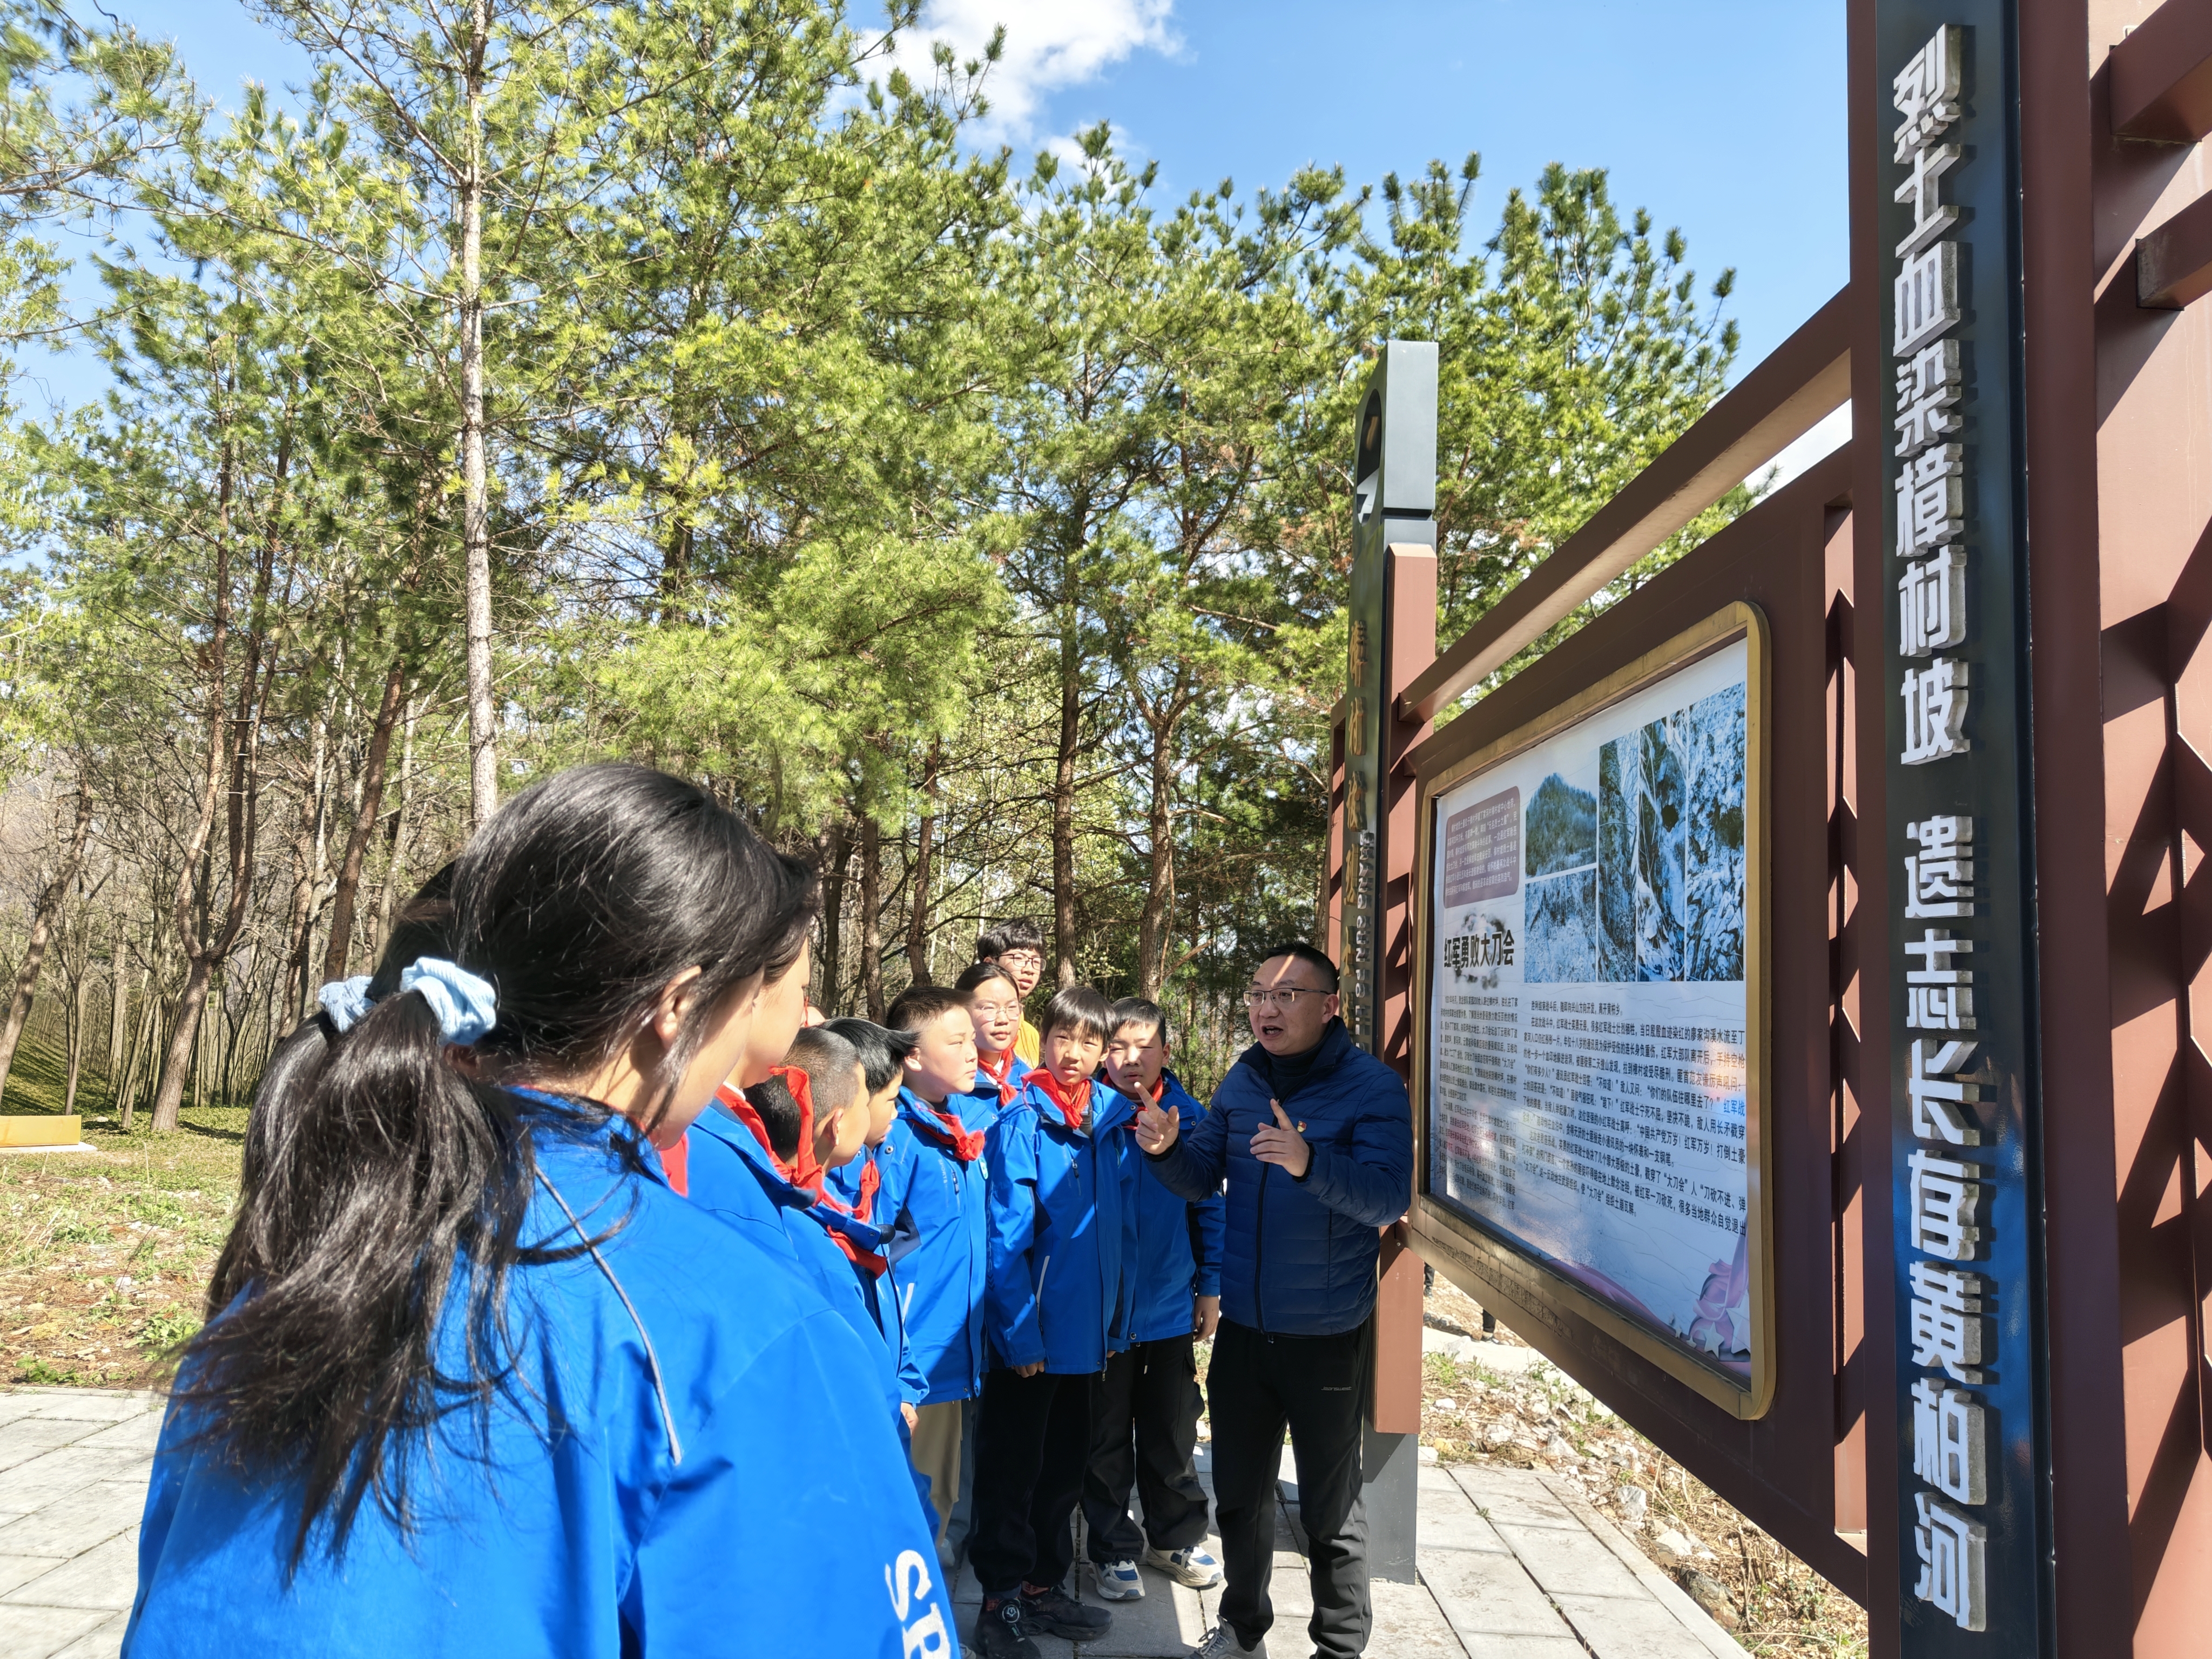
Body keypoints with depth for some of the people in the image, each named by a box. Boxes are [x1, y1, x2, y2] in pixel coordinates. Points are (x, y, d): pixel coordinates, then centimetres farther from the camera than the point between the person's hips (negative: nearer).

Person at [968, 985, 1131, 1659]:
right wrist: (1019, 1333, -18)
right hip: (1030, 1336, -6)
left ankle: (1045, 1585, 35)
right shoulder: (1021, 1122, -15)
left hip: (1089, 1333, 6)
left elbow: (1121, 1229, 8)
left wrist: (1116, 1320, 8)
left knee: (1065, 1465, 19)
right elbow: (1008, 1237, -17)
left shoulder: (1109, 1121, 2)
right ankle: (1002, 1601, 23)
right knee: (1012, 1469, 8)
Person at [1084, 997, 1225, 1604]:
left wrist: (1212, 1288, 4)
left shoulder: (1188, 1117, -2)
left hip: (1172, 1305, 2)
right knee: (1107, 1434, 11)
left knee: (1173, 1431, 16)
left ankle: (1176, 1537, 34)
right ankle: (1113, 1548, 27)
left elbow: (1208, 1206, 4)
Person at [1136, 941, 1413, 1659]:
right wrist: (1167, 1149, -17)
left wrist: (1310, 1162, -42)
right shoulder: (1242, 1080, 2)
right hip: (1243, 1325, 5)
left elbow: (1389, 1196, -25)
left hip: (1326, 1333, -5)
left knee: (1330, 1505, 12)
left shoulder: (1372, 1087, -14)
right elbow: (1203, 1177, 5)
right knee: (1239, 1490, 20)